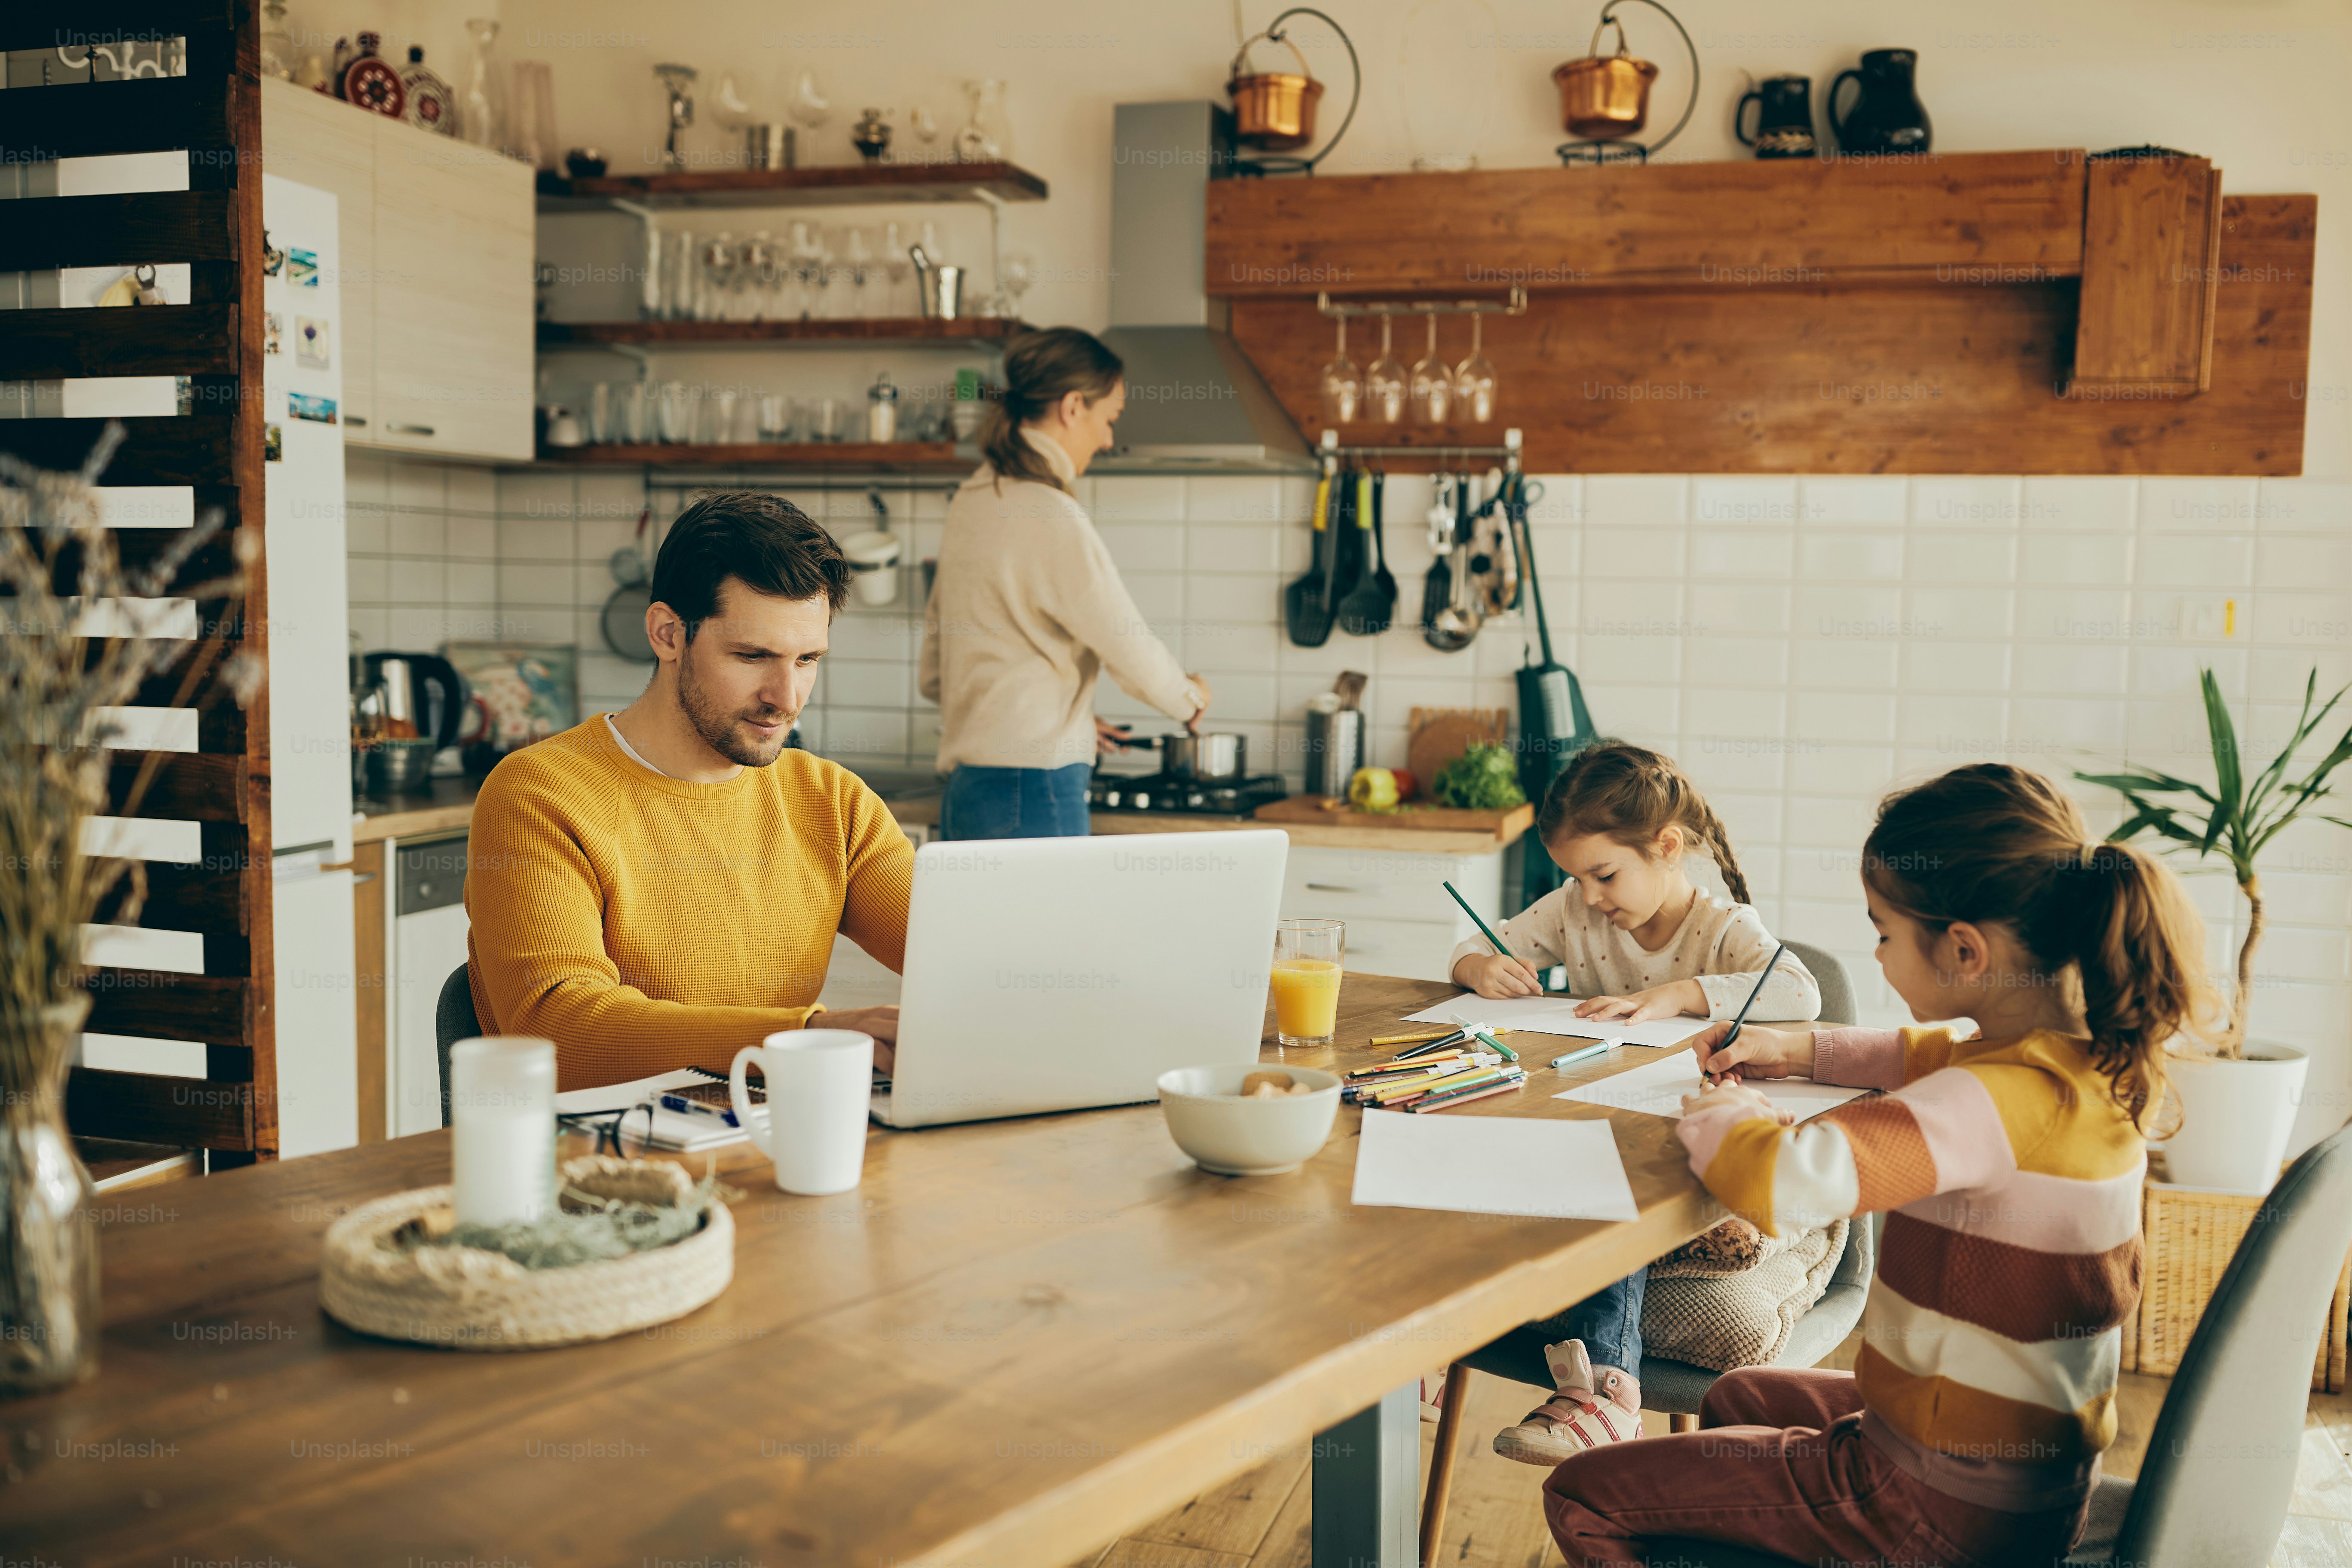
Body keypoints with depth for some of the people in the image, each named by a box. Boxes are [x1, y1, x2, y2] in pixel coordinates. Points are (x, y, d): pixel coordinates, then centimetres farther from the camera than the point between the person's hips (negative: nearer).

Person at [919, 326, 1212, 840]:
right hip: (1033, 795, -9)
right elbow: (1137, 659, -11)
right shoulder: (1053, 518, -13)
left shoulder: (971, 502, 13)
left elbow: (934, 673, 19)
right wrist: (1191, 698, 11)